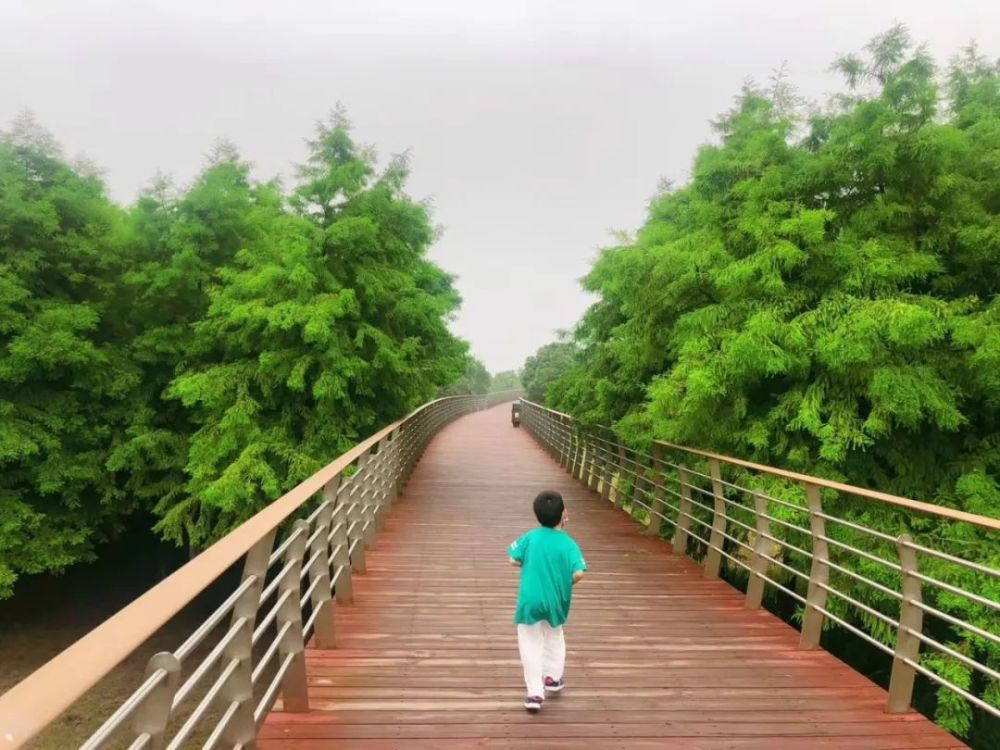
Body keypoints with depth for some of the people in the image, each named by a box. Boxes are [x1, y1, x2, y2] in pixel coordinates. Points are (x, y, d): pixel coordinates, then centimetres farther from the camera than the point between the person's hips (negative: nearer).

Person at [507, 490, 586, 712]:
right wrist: (568, 584, 0)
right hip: (555, 602, 1)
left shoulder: (531, 537, -7)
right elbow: (578, 573, -20)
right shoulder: (569, 544, -11)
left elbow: (514, 560, -6)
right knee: (554, 638, 27)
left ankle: (535, 693, 7)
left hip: (530, 600, 0)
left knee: (531, 645, 9)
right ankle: (552, 677, 37)